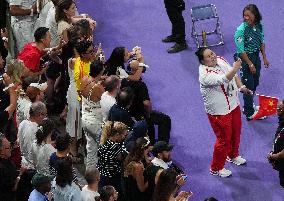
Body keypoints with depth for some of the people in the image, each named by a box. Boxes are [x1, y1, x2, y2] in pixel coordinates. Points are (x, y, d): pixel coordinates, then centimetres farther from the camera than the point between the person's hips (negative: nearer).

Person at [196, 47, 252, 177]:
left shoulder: (220, 61, -4)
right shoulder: (205, 74, -30)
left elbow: (234, 75, 9)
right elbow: (223, 80, -45)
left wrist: (241, 87, -4)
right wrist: (235, 68, -57)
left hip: (233, 105, 8)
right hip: (219, 112, -8)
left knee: (236, 133, 27)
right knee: (224, 140, 4)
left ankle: (233, 155, 54)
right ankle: (216, 168, 25)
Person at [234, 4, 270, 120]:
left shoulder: (259, 26, -4)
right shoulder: (241, 30, -25)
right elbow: (241, 50, -21)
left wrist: (264, 58, 11)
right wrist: (250, 64, -18)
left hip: (256, 57, 7)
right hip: (245, 59, -7)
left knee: (255, 84, 21)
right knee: (248, 86, 1)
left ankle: (249, 106, 41)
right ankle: (249, 113, 13)